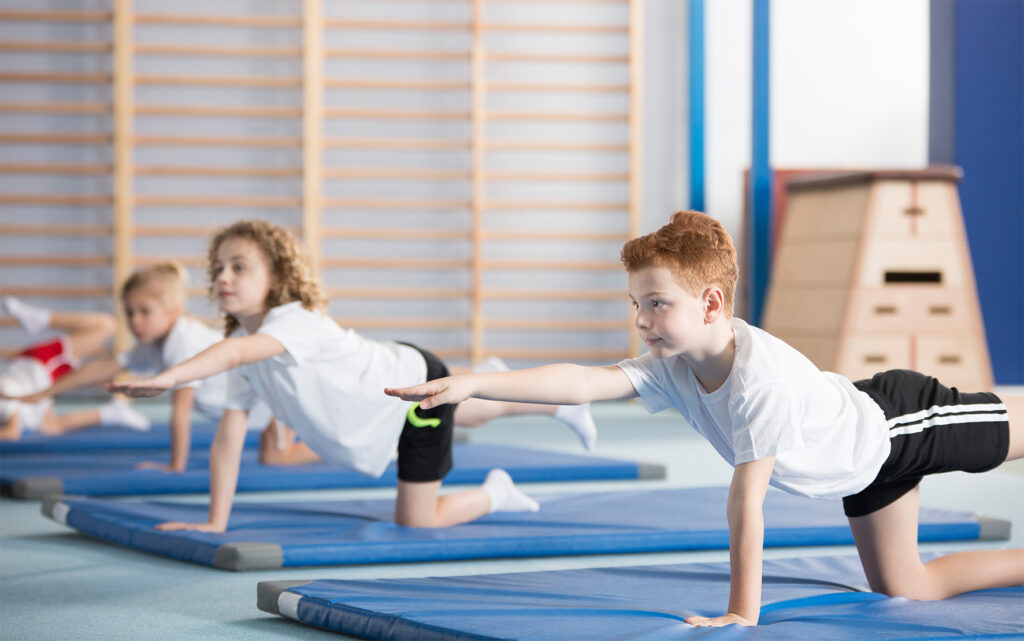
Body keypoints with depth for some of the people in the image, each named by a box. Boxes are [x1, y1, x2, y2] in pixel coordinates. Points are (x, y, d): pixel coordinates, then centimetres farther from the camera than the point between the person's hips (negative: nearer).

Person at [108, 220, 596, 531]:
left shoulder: (296, 322, -36)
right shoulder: (244, 350, -11)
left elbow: (238, 351, -59)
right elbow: (227, 440, -12)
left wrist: (168, 377, -72)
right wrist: (215, 524, -17)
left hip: (417, 381, -8)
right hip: (388, 400, 8)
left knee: (416, 522, -5)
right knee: (476, 412, 33)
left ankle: (494, 495, 23)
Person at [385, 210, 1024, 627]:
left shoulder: (762, 376, -43)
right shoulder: (673, 367, -22)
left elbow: (747, 499, -44)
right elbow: (584, 382, -31)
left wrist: (744, 611, -42)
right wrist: (473, 384, -42)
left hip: (899, 420, -8)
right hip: (862, 465, 8)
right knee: (903, 590, 18)